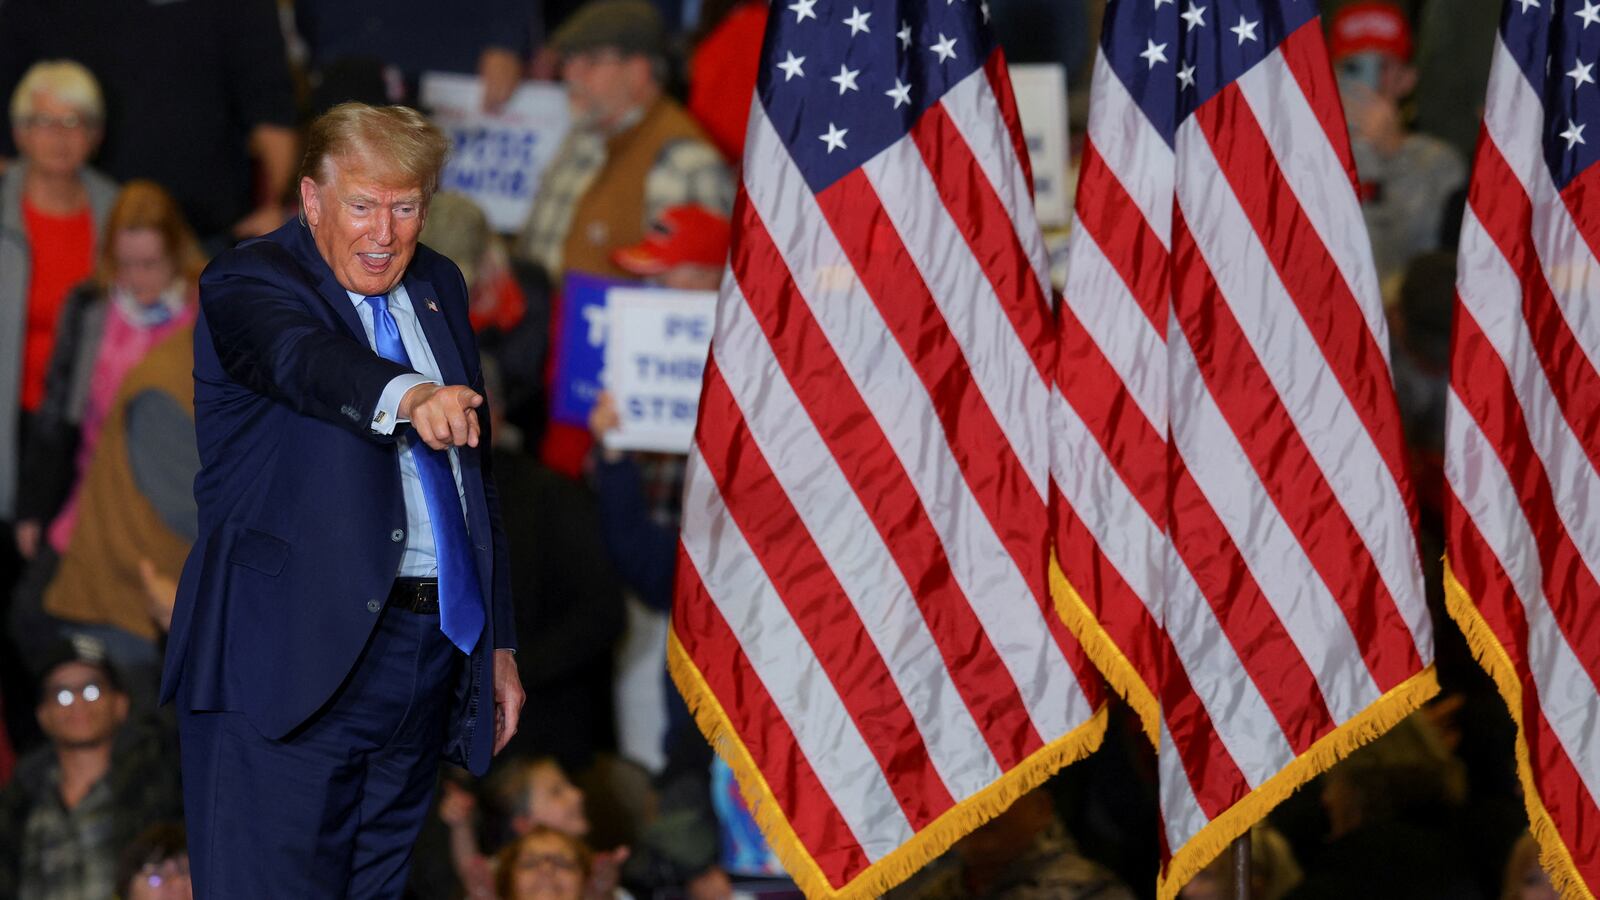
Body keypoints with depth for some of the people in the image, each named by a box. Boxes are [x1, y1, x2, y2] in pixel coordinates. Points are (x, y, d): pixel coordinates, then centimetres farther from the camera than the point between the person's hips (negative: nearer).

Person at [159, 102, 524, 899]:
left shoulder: (436, 289, 15)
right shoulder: (247, 285, -6)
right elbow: (304, 360, -31)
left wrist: (497, 641, 20)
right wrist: (408, 396, -52)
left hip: (429, 651, 7)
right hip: (294, 657, -6)